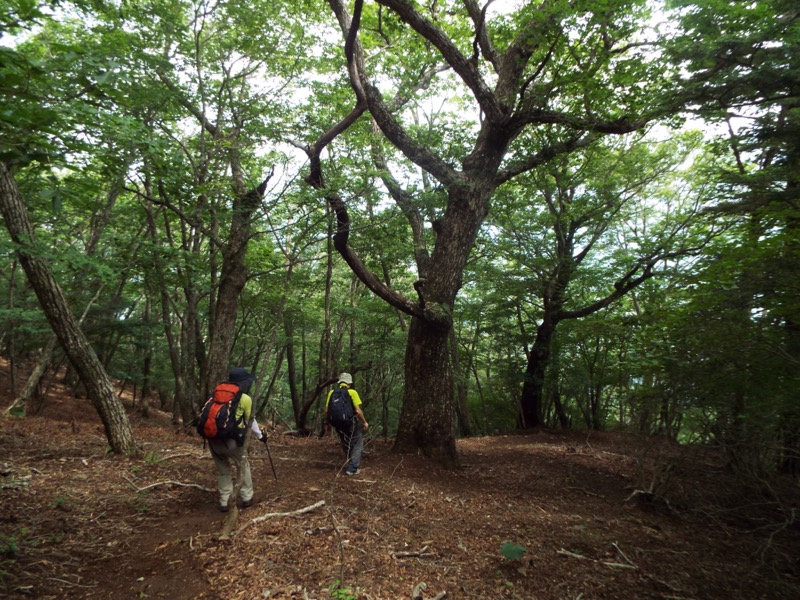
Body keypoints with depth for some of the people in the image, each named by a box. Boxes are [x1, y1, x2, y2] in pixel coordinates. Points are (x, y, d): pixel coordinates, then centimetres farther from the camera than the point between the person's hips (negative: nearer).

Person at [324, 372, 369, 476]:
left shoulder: (332, 393, 0)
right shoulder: (352, 392, -12)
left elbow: (326, 410, 1)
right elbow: (358, 411, -15)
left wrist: (327, 423, 16)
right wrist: (365, 422, -2)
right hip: (352, 423, -4)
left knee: (346, 446, 24)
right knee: (357, 445, 12)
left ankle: (351, 465, 34)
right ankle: (352, 469, 7)